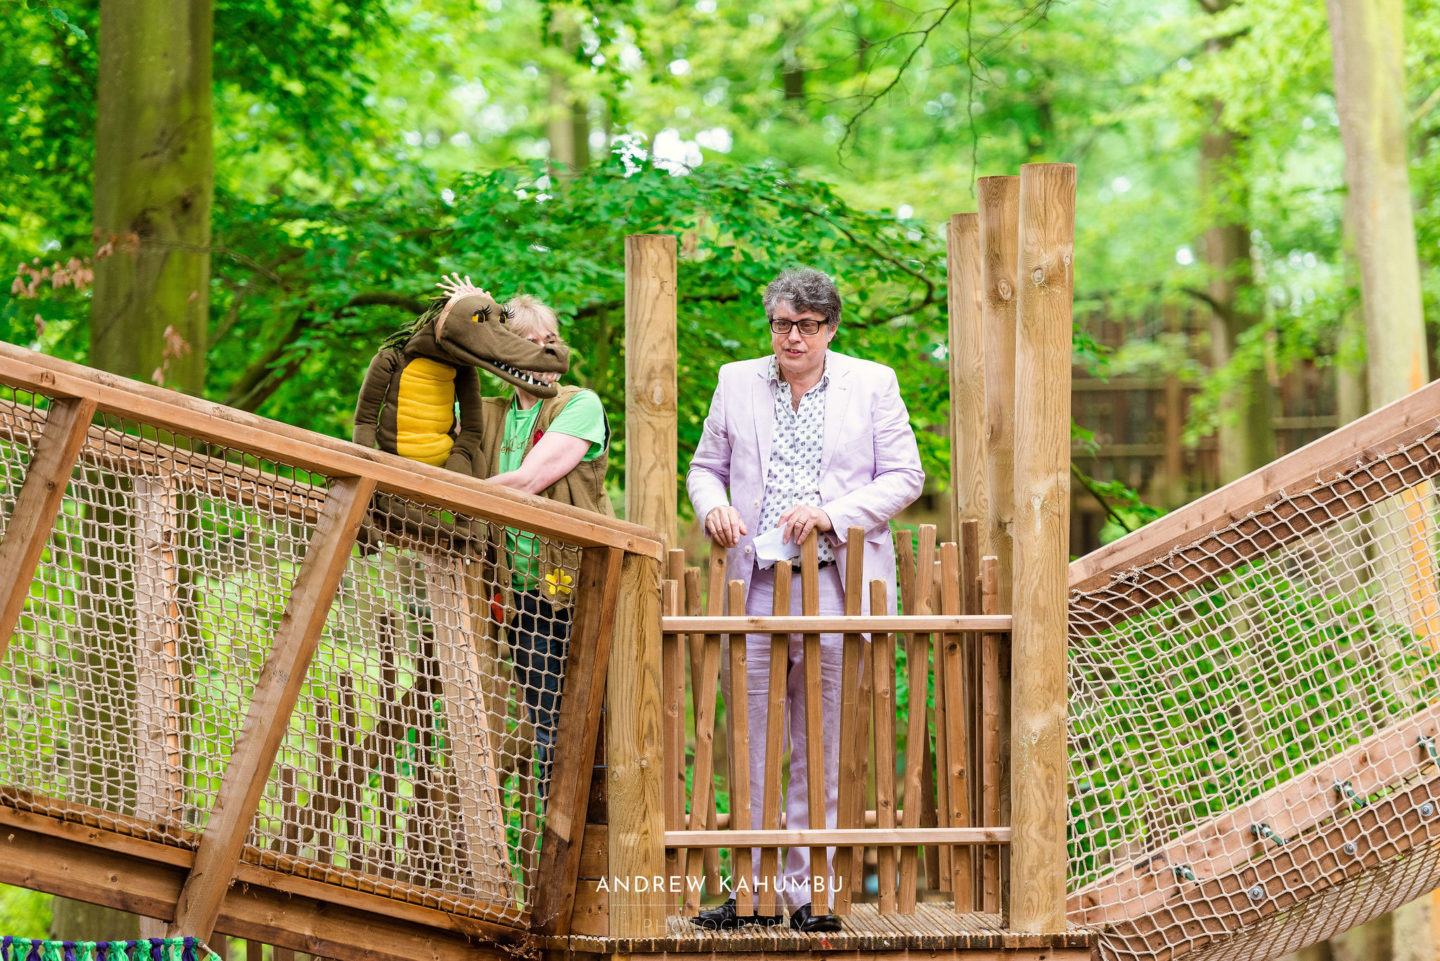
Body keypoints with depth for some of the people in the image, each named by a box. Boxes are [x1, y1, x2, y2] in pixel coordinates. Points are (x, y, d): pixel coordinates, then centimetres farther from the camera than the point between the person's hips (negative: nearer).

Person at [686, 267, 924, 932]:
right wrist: (713, 506, -4)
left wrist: (831, 514, -11)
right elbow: (705, 466, 19)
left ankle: (807, 891, 6)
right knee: (752, 744, 1)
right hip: (755, 588, 2)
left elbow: (904, 477, 3)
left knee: (822, 749, 0)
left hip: (836, 585, -2)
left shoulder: (872, 384, 6)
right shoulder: (737, 382, 12)